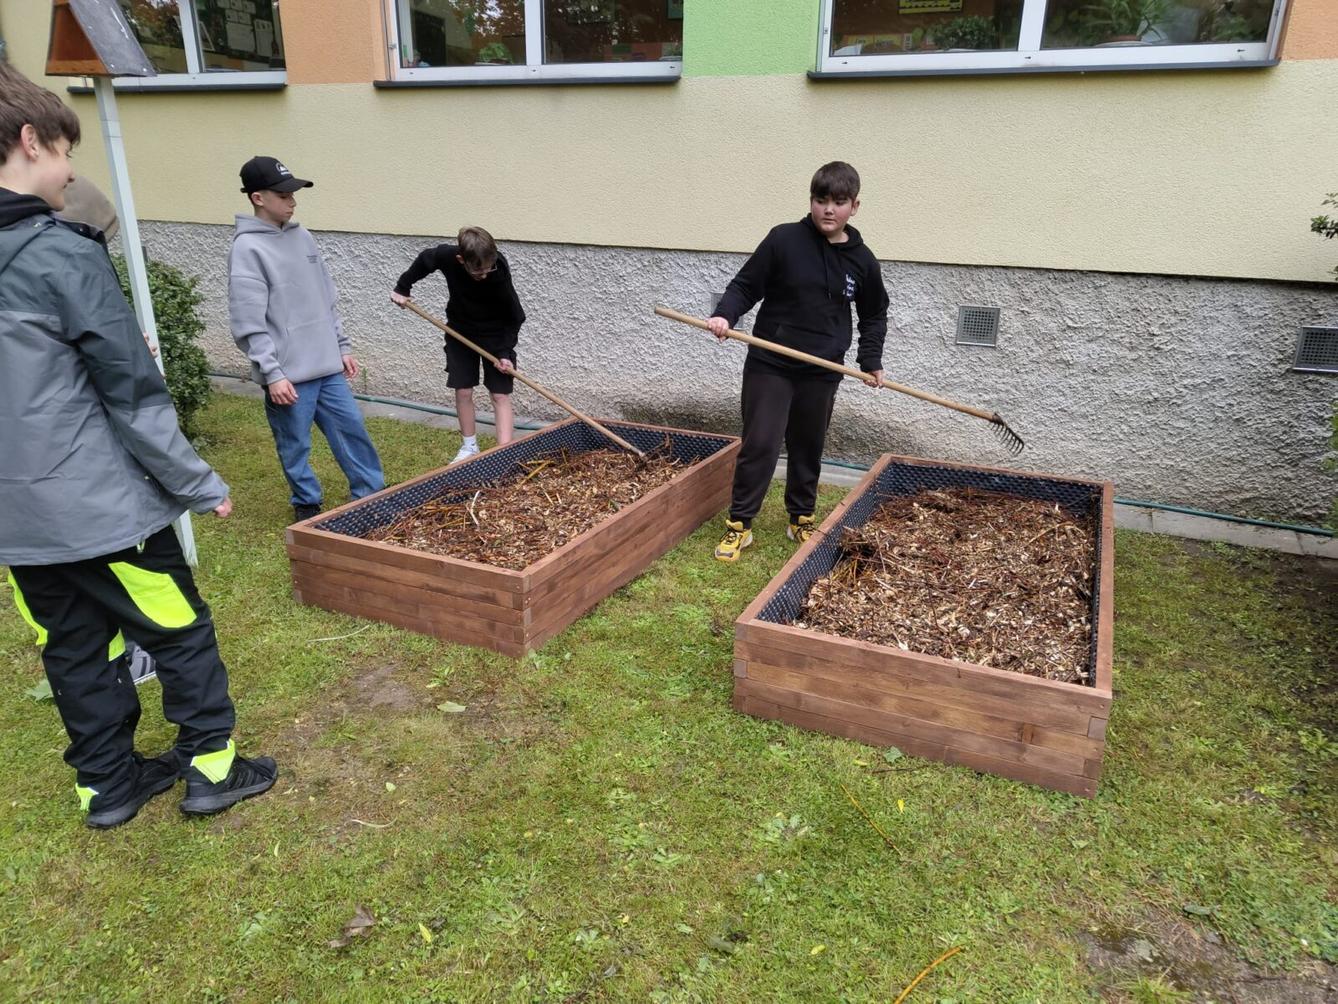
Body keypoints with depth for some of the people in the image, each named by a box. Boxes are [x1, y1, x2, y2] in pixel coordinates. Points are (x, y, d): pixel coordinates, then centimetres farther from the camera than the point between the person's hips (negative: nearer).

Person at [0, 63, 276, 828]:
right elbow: (134, 396, -16)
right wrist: (200, 485, -7)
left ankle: (108, 784, 31)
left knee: (74, 650, 17)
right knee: (182, 632, 10)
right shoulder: (63, 254, -17)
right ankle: (211, 768, 22)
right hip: (100, 504, -7)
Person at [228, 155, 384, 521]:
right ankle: (307, 504, 24)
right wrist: (272, 373, -18)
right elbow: (248, 324, -16)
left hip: (326, 366, 7)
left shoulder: (303, 237, 10)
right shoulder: (248, 248, -12)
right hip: (288, 373, -6)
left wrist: (343, 346, 15)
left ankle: (372, 493, 23)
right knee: (296, 446, 7)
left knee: (352, 428, 11)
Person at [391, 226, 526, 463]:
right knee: (463, 391, 6)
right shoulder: (446, 255, -26)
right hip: (460, 331, 3)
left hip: (495, 334, -3)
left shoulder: (500, 272, -32)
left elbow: (514, 317, -20)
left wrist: (505, 352, -26)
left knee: (500, 395, -7)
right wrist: (402, 288, 6)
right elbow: (423, 260, 0)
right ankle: (470, 447, 21)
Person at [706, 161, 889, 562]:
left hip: (822, 373, 3)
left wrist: (871, 360, 6)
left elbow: (874, 314, 15)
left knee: (808, 450, 13)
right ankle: (738, 523, 9)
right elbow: (745, 286, -4)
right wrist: (724, 315, -22)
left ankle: (801, 520, 30)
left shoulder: (862, 260, 1)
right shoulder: (783, 239, -9)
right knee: (759, 445, -5)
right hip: (769, 364, -3)